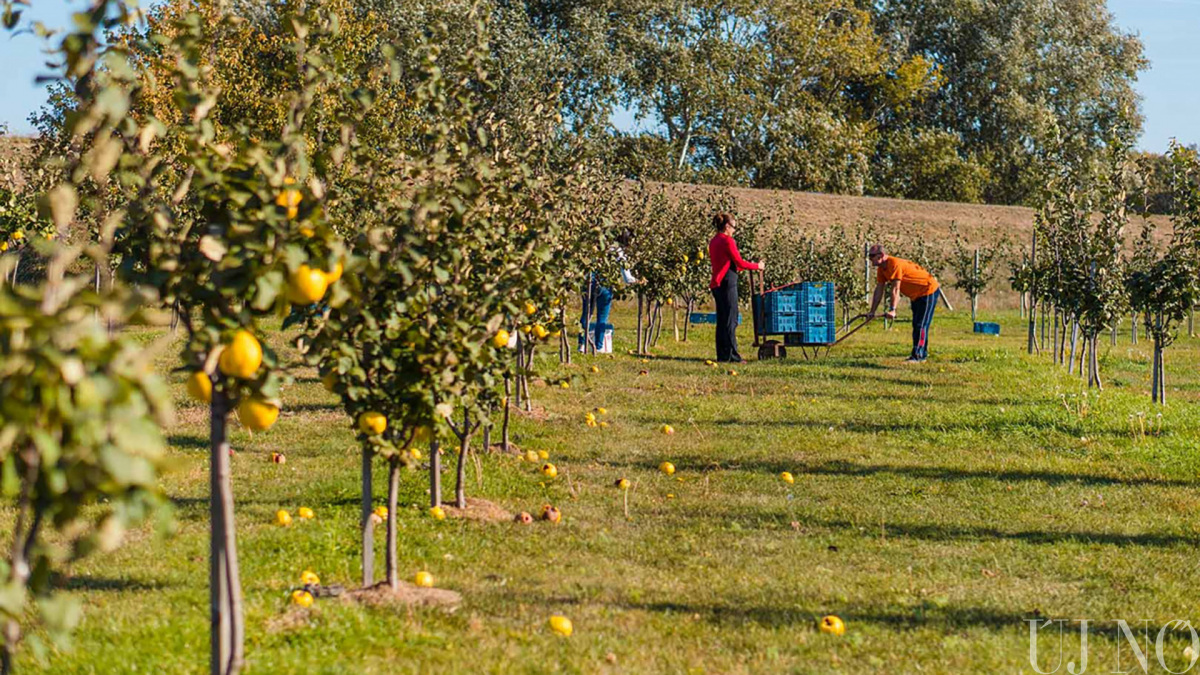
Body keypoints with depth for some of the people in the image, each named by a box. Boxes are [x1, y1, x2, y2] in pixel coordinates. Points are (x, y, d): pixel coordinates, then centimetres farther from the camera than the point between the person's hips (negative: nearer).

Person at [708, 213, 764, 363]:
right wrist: (757, 266, 2)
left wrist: (740, 267, 27)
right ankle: (731, 355, -4)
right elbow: (740, 263, -11)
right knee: (730, 320, -5)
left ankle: (722, 355, 12)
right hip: (727, 283, -9)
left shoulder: (714, 242, 14)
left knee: (721, 320, 11)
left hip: (716, 284, 9)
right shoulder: (727, 241, -12)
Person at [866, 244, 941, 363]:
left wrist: (892, 310, -36)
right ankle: (923, 354, 19)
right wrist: (872, 311, 0)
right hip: (916, 295, 10)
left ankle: (917, 355, -18)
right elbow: (879, 290, 4)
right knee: (916, 325, 13)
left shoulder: (894, 264, -28)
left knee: (921, 325, -14)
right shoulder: (881, 269, 1)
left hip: (928, 291, -10)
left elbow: (895, 289, -33)